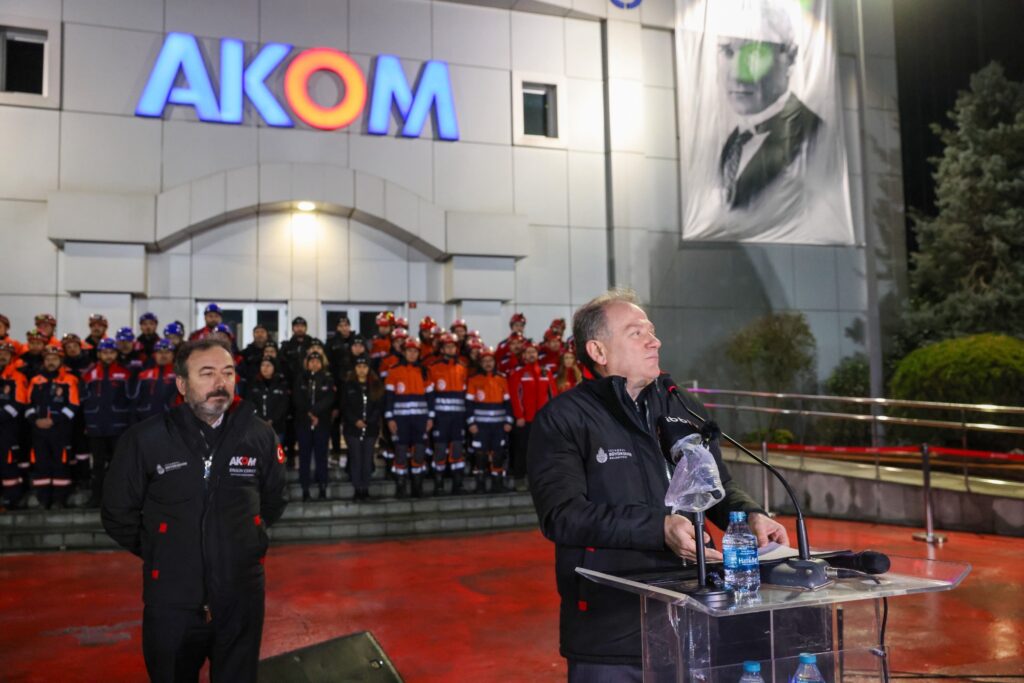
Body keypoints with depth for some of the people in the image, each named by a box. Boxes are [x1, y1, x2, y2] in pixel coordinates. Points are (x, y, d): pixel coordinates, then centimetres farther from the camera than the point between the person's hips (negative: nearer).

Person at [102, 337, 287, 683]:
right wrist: (160, 553, 6)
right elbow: (118, 513, 2)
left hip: (242, 597, 1)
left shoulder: (260, 435, -5)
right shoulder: (144, 438, -10)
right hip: (171, 601, -1)